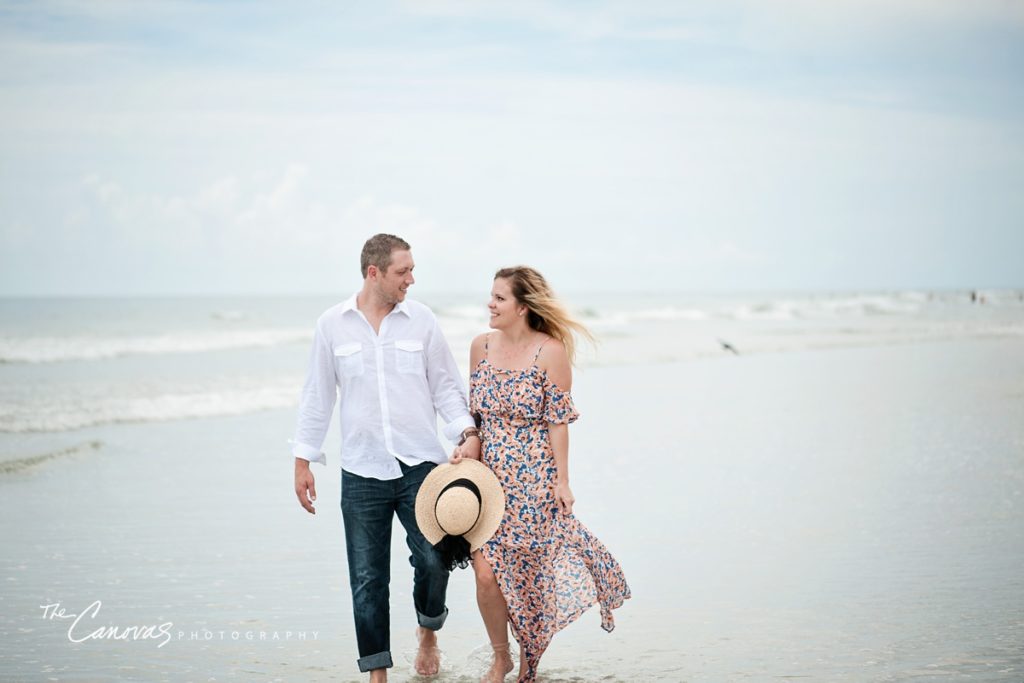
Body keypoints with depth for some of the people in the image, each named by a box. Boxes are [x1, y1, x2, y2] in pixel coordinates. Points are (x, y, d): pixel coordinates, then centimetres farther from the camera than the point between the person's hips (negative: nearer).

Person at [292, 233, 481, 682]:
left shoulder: (421, 320, 3)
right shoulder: (332, 325, 2)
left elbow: (445, 385, 7)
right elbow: (317, 396, 7)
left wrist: (468, 432, -8)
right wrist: (303, 460, 6)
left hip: (421, 465, 0)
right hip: (362, 472, 0)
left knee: (433, 560, -5)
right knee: (367, 578, 3)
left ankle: (428, 632, 26)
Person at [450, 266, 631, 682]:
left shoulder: (550, 352, -9)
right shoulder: (481, 347, 5)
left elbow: (558, 421, -8)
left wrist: (562, 481, -7)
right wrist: (468, 448, -2)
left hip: (534, 480, -4)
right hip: (489, 476, 4)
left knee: (529, 573, 5)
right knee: (486, 572, -4)